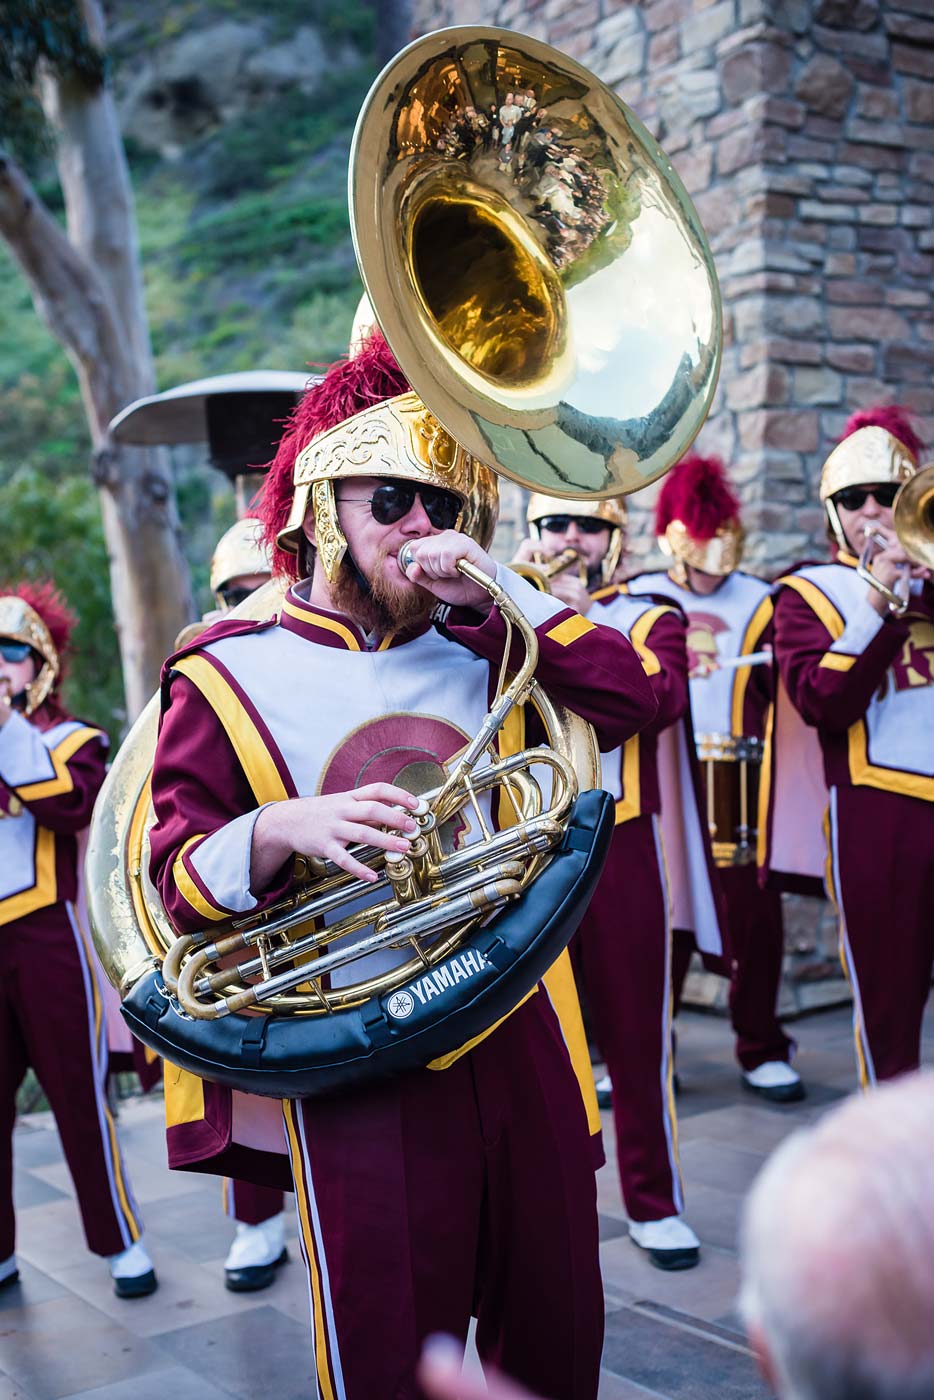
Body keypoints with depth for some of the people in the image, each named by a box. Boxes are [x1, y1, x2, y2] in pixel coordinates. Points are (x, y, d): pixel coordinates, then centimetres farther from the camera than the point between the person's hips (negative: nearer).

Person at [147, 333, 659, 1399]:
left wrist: (496, 586, -6)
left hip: (518, 1036, 5)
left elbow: (624, 697, 1)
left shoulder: (474, 653, 11)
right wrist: (278, 830, -28)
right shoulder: (226, 674, -2)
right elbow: (180, 880, -7)